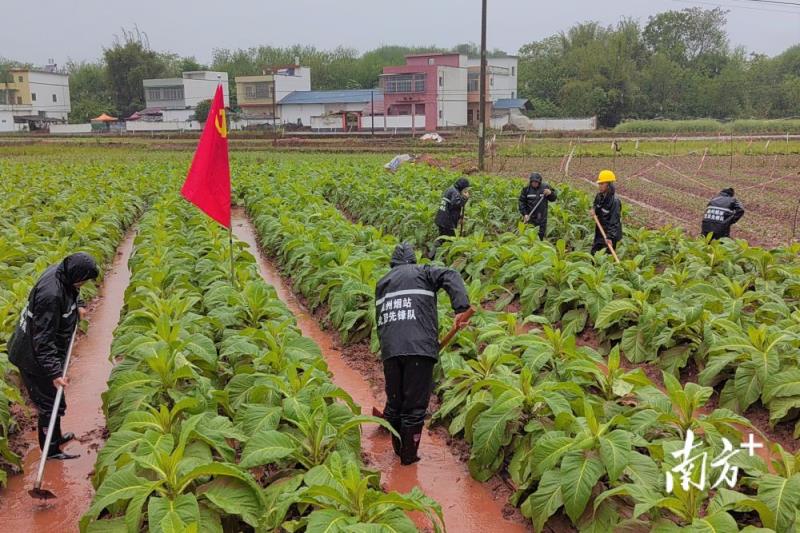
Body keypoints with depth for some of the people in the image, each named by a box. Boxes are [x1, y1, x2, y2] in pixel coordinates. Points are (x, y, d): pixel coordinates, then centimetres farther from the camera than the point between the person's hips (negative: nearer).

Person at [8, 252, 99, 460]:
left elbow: (70, 291, 22)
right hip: (35, 358, -9)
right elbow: (43, 339, -32)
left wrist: (78, 305, 7)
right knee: (50, 403, 3)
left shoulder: (61, 272, -7)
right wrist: (55, 372, -33)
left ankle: (56, 437, 40)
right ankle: (51, 450, 18)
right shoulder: (51, 295, -34)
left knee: (52, 401, 23)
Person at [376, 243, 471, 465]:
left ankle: (398, 448, 30)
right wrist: (461, 308, -16)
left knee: (394, 402, 18)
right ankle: (409, 455, 13)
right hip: (419, 348, -4)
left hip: (390, 349, 4)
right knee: (415, 405, 5)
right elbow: (451, 277, -6)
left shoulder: (382, 283, 25)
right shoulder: (422, 272, 13)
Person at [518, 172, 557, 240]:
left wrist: (550, 193, -16)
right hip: (530, 217, -1)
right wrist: (524, 214, -11)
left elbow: (553, 198, 7)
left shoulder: (545, 187, -2)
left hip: (542, 217, 2)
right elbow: (522, 202, -2)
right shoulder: (526, 189, -5)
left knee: (541, 236, 9)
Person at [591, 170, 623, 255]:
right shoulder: (599, 196, 0)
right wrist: (594, 210, -2)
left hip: (610, 234, -8)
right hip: (599, 232, 8)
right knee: (594, 253, 16)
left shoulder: (614, 201, -24)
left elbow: (614, 221, -27)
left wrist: (610, 237, -34)